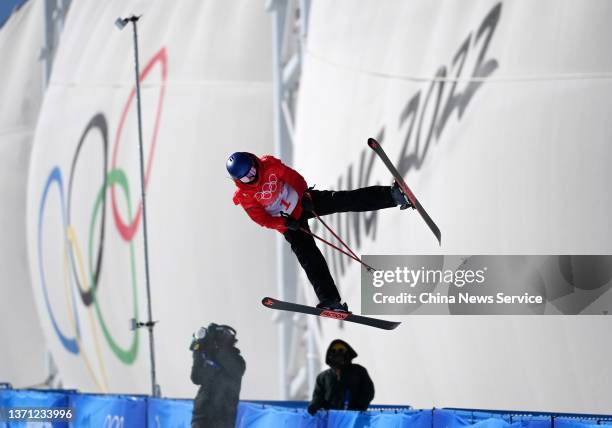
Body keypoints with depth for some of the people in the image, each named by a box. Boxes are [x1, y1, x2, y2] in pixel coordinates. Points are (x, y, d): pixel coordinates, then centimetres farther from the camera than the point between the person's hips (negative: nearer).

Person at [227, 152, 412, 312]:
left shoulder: (269, 165, -14)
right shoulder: (244, 196, -19)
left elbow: (294, 177, -6)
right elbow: (261, 219, -14)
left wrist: (304, 195, -18)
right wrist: (285, 223, -24)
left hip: (301, 201, 2)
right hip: (287, 222, -2)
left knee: (343, 200, -12)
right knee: (309, 256, -13)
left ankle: (393, 195, -18)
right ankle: (330, 300, -13)